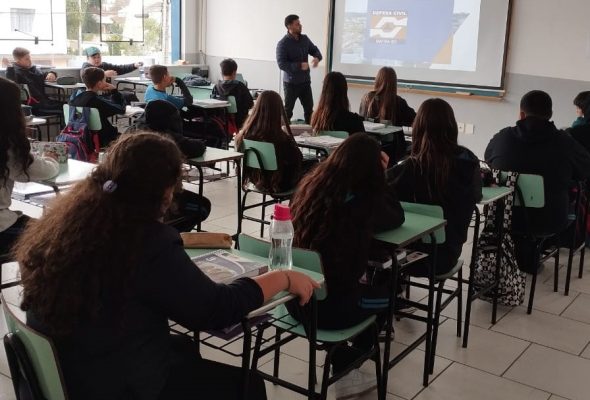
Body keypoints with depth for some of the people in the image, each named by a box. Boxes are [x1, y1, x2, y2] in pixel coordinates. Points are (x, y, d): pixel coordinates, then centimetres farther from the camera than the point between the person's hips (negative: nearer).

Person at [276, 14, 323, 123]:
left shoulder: (304, 39, 4)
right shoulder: (283, 43, -16)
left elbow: (315, 50, 13)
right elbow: (281, 64, -22)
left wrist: (317, 57, -12)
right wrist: (299, 66, -29)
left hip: (305, 81, 6)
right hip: (291, 82, -6)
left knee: (309, 108, 13)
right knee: (288, 110, 3)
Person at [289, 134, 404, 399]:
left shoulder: (309, 185, 1)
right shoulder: (365, 202, -13)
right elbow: (397, 218, 7)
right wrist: (381, 177, 8)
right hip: (331, 307, -5)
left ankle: (343, 370, 39)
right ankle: (348, 367, 45)